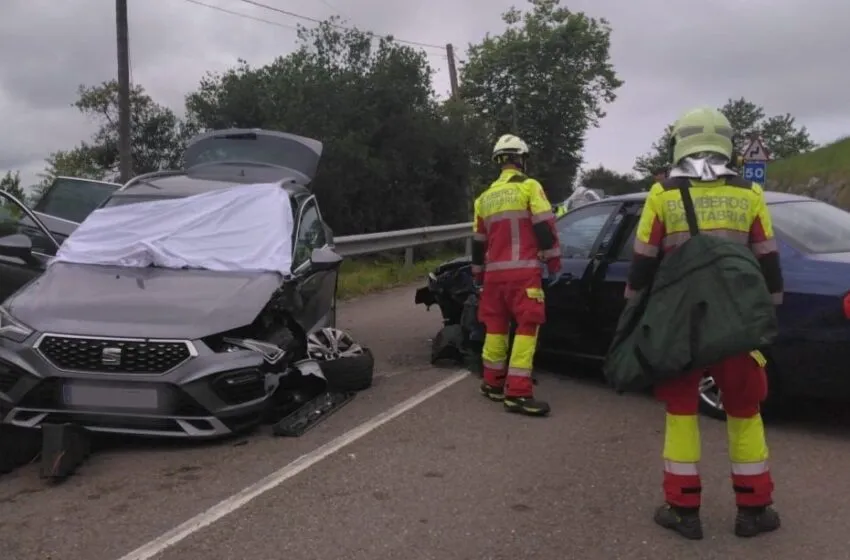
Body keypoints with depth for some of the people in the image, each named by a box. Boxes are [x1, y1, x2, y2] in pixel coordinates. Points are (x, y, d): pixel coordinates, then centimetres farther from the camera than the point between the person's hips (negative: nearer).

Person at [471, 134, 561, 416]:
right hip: (523, 271, -6)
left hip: (494, 272, 6)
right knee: (527, 326, -6)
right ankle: (518, 392, -12)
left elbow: (478, 241, 21)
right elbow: (544, 226, -9)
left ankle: (493, 383, 22)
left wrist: (479, 273, 31)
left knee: (496, 325, 15)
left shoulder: (485, 197, 16)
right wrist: (554, 260, 0)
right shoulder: (529, 187, -2)